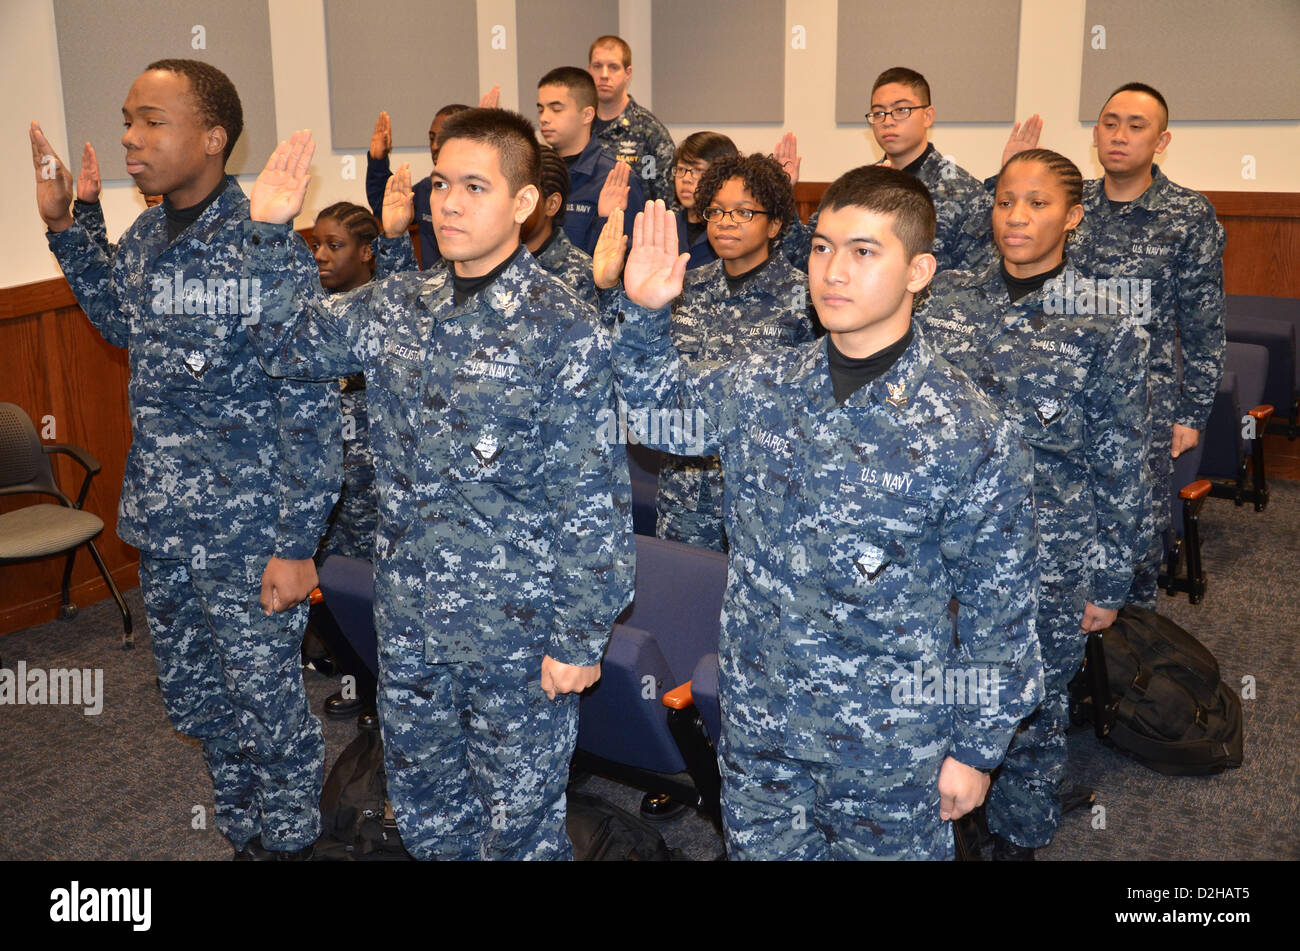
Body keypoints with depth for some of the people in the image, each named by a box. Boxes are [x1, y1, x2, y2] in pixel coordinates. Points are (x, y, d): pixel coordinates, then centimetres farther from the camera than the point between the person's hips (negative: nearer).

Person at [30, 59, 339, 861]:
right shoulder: (142, 239, 4)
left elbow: (311, 408, -17)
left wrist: (297, 544, -18)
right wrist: (62, 226, 17)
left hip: (247, 535, -7)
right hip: (164, 526, 8)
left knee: (268, 706, 7)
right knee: (195, 701, 20)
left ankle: (289, 843, 31)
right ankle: (247, 839, 41)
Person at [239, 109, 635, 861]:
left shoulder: (563, 329, -17)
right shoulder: (397, 308, 1)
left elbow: (597, 501, -15)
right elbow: (291, 340, 16)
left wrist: (582, 637, -14)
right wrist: (271, 230, 2)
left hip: (519, 631, -6)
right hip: (410, 622, 6)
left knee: (518, 822, 13)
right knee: (422, 800, 24)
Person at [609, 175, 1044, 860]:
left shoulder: (970, 434, -17)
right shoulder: (759, 388, -5)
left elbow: (997, 608, -9)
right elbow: (659, 398, 14)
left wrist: (975, 749, -4)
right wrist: (644, 310, -4)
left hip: (890, 749, -4)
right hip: (757, 726, 4)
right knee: (762, 850, 22)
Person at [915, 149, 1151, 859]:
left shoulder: (1110, 326, -8)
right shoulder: (943, 299, 0)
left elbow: (1124, 465, -4)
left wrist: (1110, 581, -2)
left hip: (1052, 563, -2)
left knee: (1035, 706, 14)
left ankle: (1019, 835, 38)